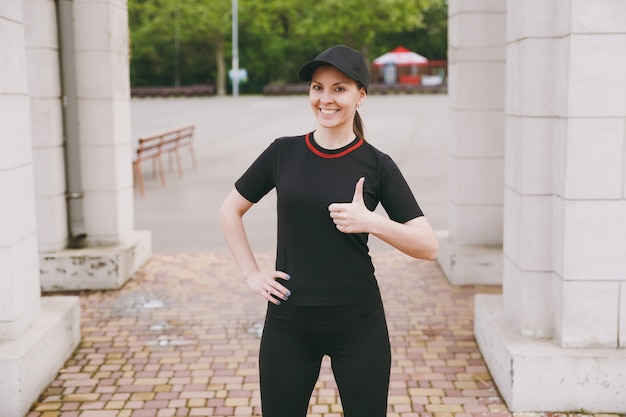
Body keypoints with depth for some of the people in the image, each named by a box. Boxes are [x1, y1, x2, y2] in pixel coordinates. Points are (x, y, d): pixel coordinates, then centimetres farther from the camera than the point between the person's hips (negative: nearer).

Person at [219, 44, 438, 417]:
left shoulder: (377, 165, -4)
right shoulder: (284, 153, 1)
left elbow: (429, 246, -6)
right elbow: (230, 211, 13)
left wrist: (372, 222, -19)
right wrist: (251, 273, 4)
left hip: (357, 323, -1)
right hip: (288, 321, 2)